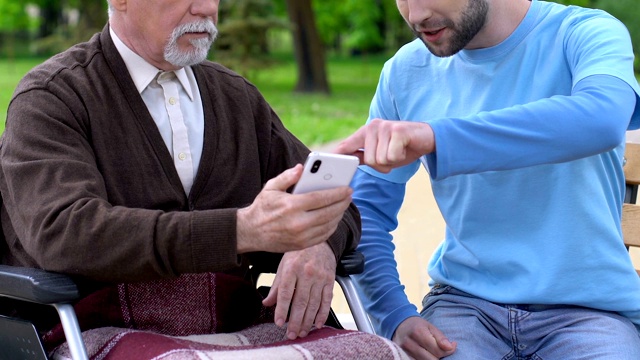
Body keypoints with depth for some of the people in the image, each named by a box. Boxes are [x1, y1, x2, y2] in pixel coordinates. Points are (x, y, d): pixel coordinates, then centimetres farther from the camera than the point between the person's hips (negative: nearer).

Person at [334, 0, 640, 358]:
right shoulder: (406, 71, 5)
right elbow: (366, 209, 8)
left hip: (588, 303, -3)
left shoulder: (589, 34, -6)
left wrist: (436, 136, -37)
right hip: (464, 300, 3)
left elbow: (603, 117, -29)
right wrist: (396, 316, -9)